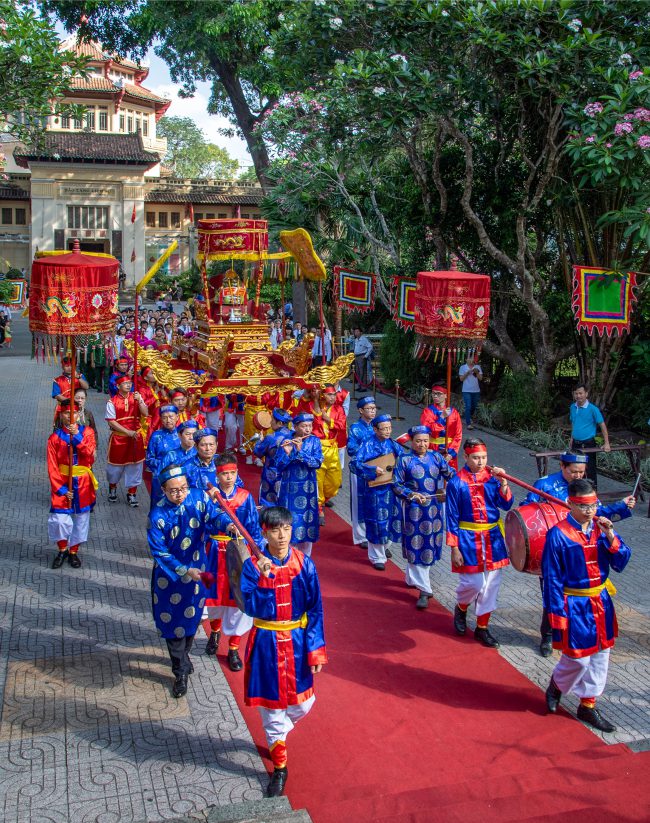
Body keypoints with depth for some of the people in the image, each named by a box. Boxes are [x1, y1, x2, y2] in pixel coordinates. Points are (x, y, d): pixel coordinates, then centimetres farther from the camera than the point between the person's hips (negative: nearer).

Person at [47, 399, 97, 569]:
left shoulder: (87, 432, -1)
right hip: (62, 485, -1)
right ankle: (62, 550, 18)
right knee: (60, 520, -6)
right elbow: (52, 467, -5)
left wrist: (77, 436, -28)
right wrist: (61, 489, -12)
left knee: (81, 518, 8)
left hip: (82, 484, 1)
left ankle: (73, 551, 26)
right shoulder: (55, 437, -3)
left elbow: (89, 454, -18)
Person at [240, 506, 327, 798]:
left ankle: (276, 735, 46)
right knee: (271, 705, 9)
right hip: (266, 643, -1)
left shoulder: (304, 564, -9)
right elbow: (251, 608, -19)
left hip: (297, 641, 2)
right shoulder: (252, 566, -12)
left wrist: (315, 649, -8)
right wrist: (263, 580, -34)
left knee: (302, 704, 11)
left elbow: (315, 609, -5)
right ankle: (279, 767, 28)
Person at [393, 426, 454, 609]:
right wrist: (411, 494, -19)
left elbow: (451, 475, 3)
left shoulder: (436, 457, 7)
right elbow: (396, 485, -4)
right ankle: (424, 590, 2)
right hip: (414, 510, -4)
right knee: (416, 547, -3)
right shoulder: (405, 460, -2)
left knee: (430, 544, 13)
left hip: (434, 509, 4)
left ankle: (412, 578, 35)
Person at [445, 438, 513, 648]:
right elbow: (452, 517, -6)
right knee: (474, 583, -3)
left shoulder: (492, 477, -1)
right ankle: (461, 608, 30)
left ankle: (482, 627, 23)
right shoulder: (457, 482, -9)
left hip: (492, 538, 4)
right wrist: (454, 548, -8)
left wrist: (503, 483, -19)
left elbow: (506, 505, -4)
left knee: (491, 585, 8)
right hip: (468, 539, -4)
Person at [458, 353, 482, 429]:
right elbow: (461, 379, -4)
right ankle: (468, 424, -9)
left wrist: (476, 372, -14)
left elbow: (480, 378, 3)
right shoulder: (463, 367, 1)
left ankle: (468, 419, 38)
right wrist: (468, 372, -15)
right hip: (466, 391, -4)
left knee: (474, 407, 13)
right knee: (468, 407, -11)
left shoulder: (477, 367, 8)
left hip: (476, 391, 4)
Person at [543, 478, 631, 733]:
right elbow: (552, 578, -12)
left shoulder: (601, 528, 0)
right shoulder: (558, 535, -16)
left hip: (601, 602, 6)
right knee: (578, 658, 1)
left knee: (600, 656, 13)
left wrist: (610, 536, -17)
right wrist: (557, 614, -13)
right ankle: (556, 686, 33)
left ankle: (588, 705, 29)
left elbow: (621, 563, -2)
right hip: (574, 606, -6)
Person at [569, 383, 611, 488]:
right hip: (576, 444, 6)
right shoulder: (572, 407, 5)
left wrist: (606, 443, -14)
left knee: (590, 470, -1)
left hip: (588, 444, -6)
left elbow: (602, 426, -11)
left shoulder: (593, 409, -14)